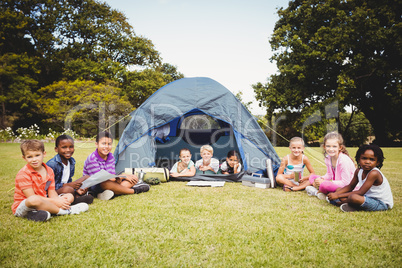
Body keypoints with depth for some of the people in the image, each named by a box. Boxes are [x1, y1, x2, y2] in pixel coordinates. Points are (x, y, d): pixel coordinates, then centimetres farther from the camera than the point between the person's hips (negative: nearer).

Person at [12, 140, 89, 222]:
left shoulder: (49, 171, 4)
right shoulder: (23, 174, -15)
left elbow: (51, 192, 1)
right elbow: (31, 197, -21)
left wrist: (58, 199, -23)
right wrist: (55, 201, -26)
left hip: (42, 202, 7)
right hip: (22, 206, -7)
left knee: (70, 196, -3)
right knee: (34, 200, -41)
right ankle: (63, 211, -20)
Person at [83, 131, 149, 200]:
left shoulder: (111, 156, 0)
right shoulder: (92, 159, -21)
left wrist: (118, 178, -29)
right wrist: (123, 176, -21)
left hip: (109, 182, 7)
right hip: (94, 188, -7)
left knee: (134, 178, -4)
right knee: (104, 183, -43)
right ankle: (134, 191, -23)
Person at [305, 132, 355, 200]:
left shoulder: (344, 160, -25)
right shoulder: (328, 158, -1)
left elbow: (345, 182, -24)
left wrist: (323, 182, -22)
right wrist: (321, 179, -10)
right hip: (336, 184, 8)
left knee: (324, 185, -33)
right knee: (312, 177, 4)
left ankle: (317, 191, -3)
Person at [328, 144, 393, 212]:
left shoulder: (374, 173, -26)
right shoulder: (358, 171, -2)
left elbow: (360, 192, -27)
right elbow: (350, 187, 9)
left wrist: (338, 196, -25)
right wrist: (335, 194, -9)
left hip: (381, 203, -8)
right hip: (367, 197, 8)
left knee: (354, 197, -36)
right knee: (339, 190, 5)